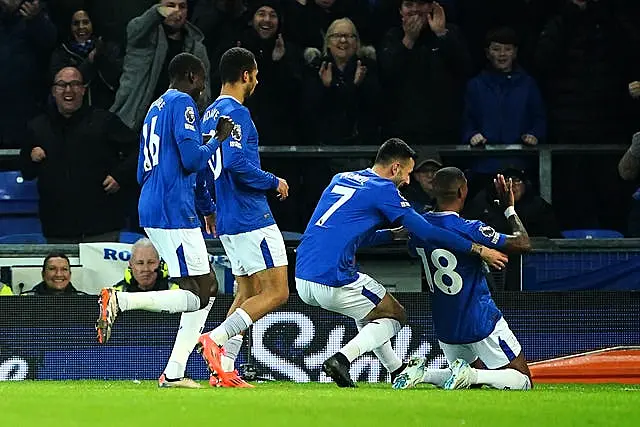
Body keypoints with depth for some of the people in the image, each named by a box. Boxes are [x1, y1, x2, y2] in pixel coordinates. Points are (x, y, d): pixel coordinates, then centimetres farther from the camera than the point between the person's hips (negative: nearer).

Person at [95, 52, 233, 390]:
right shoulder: (183, 104, -7)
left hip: (151, 210, 10)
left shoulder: (156, 108, 22)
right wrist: (219, 141, 0)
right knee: (197, 296, -10)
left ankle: (174, 373, 7)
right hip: (174, 212, -10)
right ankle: (119, 301, -20)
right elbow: (192, 159, -19)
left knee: (207, 288, 12)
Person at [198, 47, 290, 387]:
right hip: (251, 217, -10)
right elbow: (236, 163, -25)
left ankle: (224, 369, 5)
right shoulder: (235, 113, -13)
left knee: (247, 293, 13)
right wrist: (274, 182, -12)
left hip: (227, 219, 10)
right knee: (276, 292, -8)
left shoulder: (210, 114, 16)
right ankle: (216, 339, -19)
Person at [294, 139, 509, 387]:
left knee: (368, 307, 33)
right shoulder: (382, 190, -3)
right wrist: (478, 250, -2)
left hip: (302, 282, 8)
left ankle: (397, 372, 35)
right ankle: (341, 359, -8)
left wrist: (395, 234, 26)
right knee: (395, 316, 13)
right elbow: (426, 232, -7)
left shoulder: (341, 180, 19)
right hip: (333, 282, -8)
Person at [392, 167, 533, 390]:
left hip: (445, 328, 6)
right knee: (522, 380, 6)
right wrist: (509, 208, -2)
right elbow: (523, 244, -16)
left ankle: (421, 373, -2)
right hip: (481, 323, -6)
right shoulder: (470, 230, -22)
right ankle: (470, 374, -20)